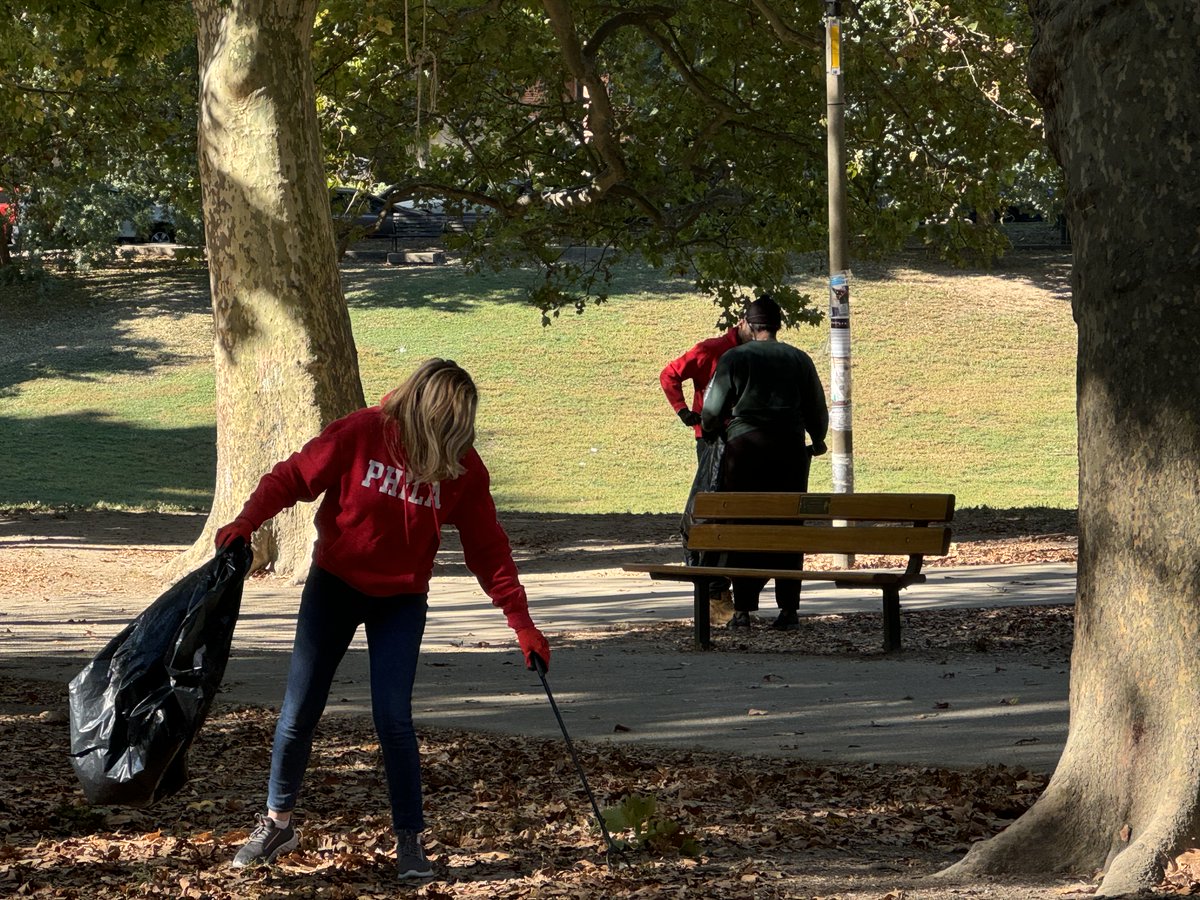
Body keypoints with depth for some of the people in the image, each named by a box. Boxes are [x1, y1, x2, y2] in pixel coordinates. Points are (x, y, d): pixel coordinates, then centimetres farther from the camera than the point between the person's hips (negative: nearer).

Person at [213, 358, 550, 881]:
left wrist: (521, 621, -10)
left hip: (401, 600, 0)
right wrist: (245, 523, -26)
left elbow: (488, 548, -6)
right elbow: (293, 477, -12)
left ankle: (410, 841, 3)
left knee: (393, 719, -11)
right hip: (335, 583, 0)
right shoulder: (362, 434, -19)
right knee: (298, 712, 4)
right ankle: (277, 824, 23)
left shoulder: (463, 468, -11)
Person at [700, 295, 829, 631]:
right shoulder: (799, 359, 9)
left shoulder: (734, 358, 2)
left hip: (745, 446, -2)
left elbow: (712, 410, 3)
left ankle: (743, 609, -1)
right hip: (790, 447, 2)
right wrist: (817, 440, 33)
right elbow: (818, 408, 14)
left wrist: (710, 430, 25)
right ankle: (788, 609, 2)